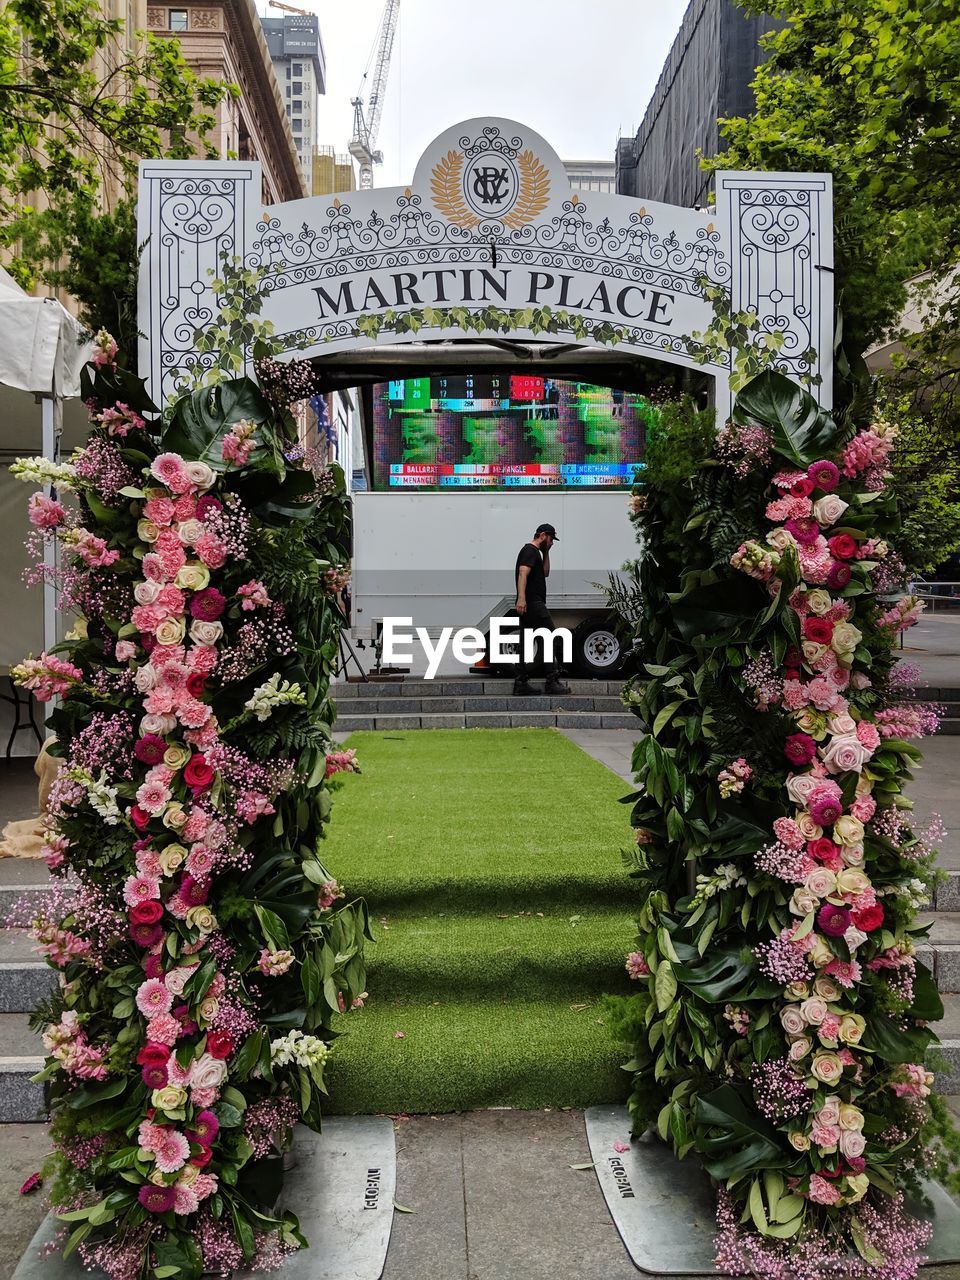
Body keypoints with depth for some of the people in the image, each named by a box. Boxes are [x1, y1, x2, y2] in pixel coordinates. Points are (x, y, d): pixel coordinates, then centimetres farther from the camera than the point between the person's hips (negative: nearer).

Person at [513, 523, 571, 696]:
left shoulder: (534, 551, 25)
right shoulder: (531, 551, -8)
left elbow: (545, 573, 31)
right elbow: (523, 573, -22)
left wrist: (546, 553, 21)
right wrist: (521, 598, -34)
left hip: (527, 605, 11)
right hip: (533, 603, -11)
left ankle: (521, 682, 7)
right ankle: (552, 682, -9)